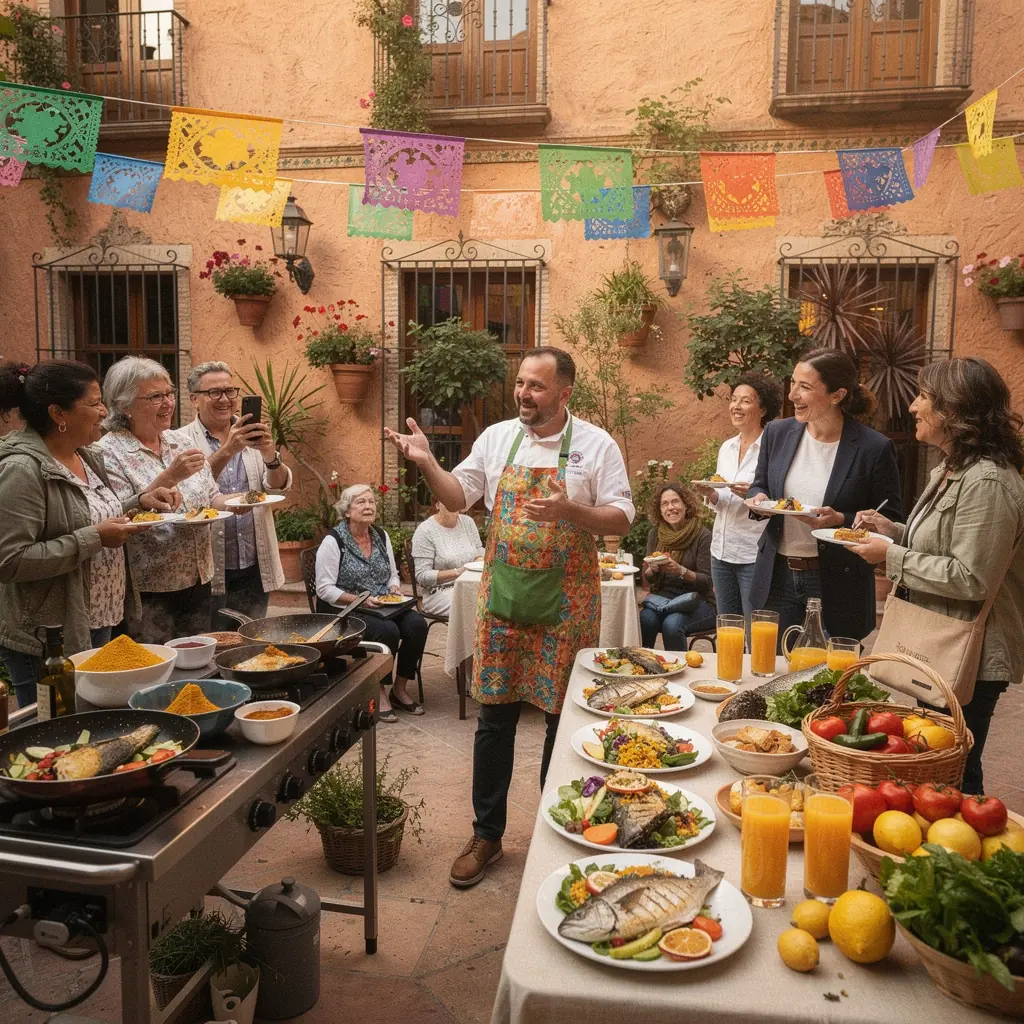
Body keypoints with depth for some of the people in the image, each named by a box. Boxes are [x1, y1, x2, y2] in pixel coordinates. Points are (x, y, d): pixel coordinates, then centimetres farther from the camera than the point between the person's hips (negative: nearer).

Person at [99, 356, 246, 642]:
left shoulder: (181, 443, 8)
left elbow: (210, 498, 15)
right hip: (148, 590, -6)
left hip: (197, 581, 6)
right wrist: (168, 477, -26)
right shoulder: (109, 452, -11)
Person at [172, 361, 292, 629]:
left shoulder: (253, 438, 8)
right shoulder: (181, 441, -3)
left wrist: (270, 454, -23)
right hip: (209, 570, -3)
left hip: (255, 567, 4)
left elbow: (279, 485, -3)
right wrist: (227, 450, -29)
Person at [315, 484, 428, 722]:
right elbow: (324, 589, -13)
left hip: (382, 608, 6)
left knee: (417, 624, -20)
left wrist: (394, 587, -5)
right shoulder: (333, 541, -9)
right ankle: (379, 692, -9)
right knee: (387, 631, -31)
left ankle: (400, 689, -4)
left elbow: (393, 575, 18)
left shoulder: (381, 536, 10)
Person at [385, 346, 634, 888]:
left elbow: (621, 519, -6)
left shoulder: (596, 445, -3)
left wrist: (569, 510, -22)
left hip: (565, 600, -2)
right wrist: (426, 463, -9)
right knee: (495, 717, 8)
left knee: (565, 720, 8)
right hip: (503, 595, 3)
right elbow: (458, 496, 8)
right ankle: (486, 834, 24)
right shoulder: (497, 437, 6)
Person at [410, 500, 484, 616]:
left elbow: (480, 552, 20)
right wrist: (457, 572, -18)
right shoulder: (425, 531, -6)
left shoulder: (467, 522, 12)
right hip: (439, 592, -5)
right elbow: (422, 576, -10)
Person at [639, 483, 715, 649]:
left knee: (672, 624, -33)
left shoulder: (702, 535, -9)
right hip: (663, 596, 3)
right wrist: (653, 568, -15)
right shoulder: (655, 534, 5)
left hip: (697, 601, -3)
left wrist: (681, 570, -26)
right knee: (646, 618, -29)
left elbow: (707, 582, -9)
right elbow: (647, 577, 8)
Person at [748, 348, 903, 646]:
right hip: (777, 578, 4)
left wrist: (841, 520, -20)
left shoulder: (874, 448, -11)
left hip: (837, 586, -4)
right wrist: (758, 499, -6)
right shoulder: (777, 433, 1)